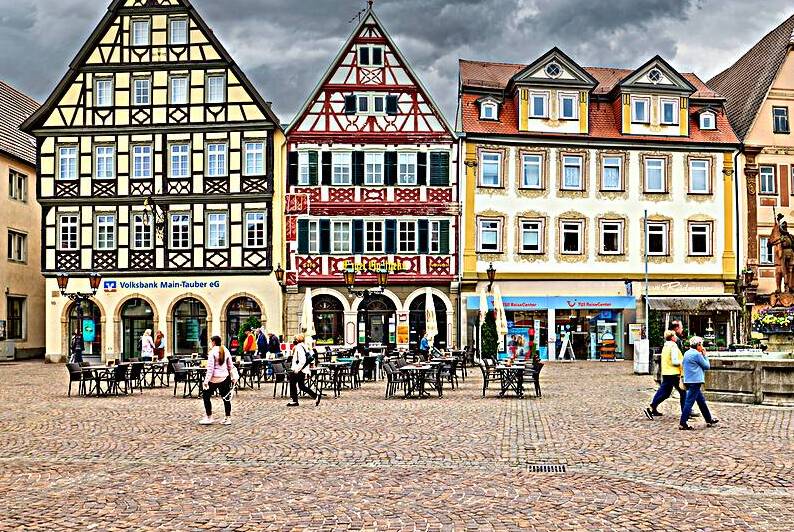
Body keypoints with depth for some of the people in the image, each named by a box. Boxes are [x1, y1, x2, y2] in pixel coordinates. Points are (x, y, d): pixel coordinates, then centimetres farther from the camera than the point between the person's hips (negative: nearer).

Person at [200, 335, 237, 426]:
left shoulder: (213, 351, -10)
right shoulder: (226, 351, 7)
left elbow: (210, 367, -15)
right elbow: (230, 366, 11)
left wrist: (207, 380, -14)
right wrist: (233, 378, 18)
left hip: (215, 378, -6)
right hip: (225, 378, 6)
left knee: (206, 396, 7)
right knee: (226, 398, 10)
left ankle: (209, 418, 7)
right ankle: (228, 418, 13)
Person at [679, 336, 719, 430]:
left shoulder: (687, 353, 13)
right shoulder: (697, 354, -14)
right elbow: (707, 366, -6)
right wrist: (705, 355, 5)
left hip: (689, 381, 10)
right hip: (695, 381, -10)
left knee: (701, 401, 18)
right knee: (689, 402, -8)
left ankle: (709, 420, 29)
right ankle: (682, 424, -7)